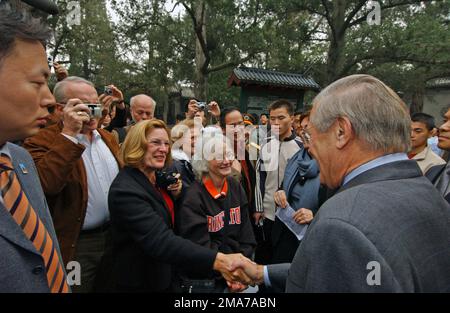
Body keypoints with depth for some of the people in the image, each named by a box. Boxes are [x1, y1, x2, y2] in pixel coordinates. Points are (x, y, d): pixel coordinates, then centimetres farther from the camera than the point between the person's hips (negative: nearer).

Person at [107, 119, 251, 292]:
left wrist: (175, 195, -9)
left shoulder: (158, 177, -1)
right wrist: (217, 260, -47)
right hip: (141, 282, -7)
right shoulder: (125, 190, -28)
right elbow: (160, 241, -39)